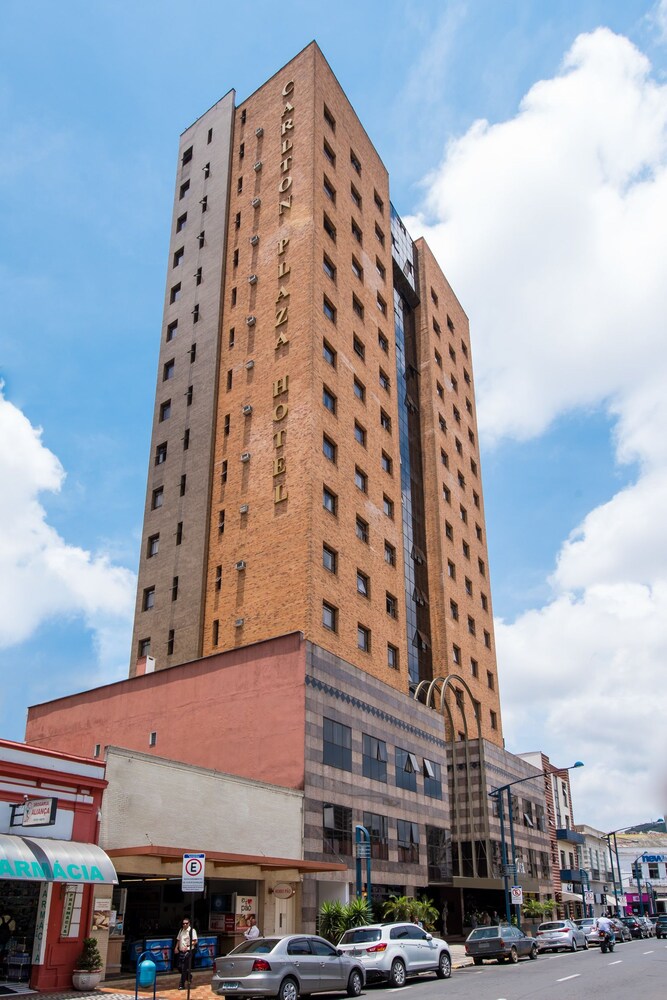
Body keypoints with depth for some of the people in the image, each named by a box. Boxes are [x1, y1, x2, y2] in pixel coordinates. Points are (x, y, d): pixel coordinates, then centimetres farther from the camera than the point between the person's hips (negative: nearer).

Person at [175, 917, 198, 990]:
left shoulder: (192, 930, -7)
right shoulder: (181, 930, 13)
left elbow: (195, 941, -11)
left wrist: (187, 945, -21)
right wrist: (176, 947, 6)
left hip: (188, 951, -7)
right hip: (181, 951, 7)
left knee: (184, 968, -5)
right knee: (179, 967, 7)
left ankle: (182, 984, 5)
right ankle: (189, 976, 31)